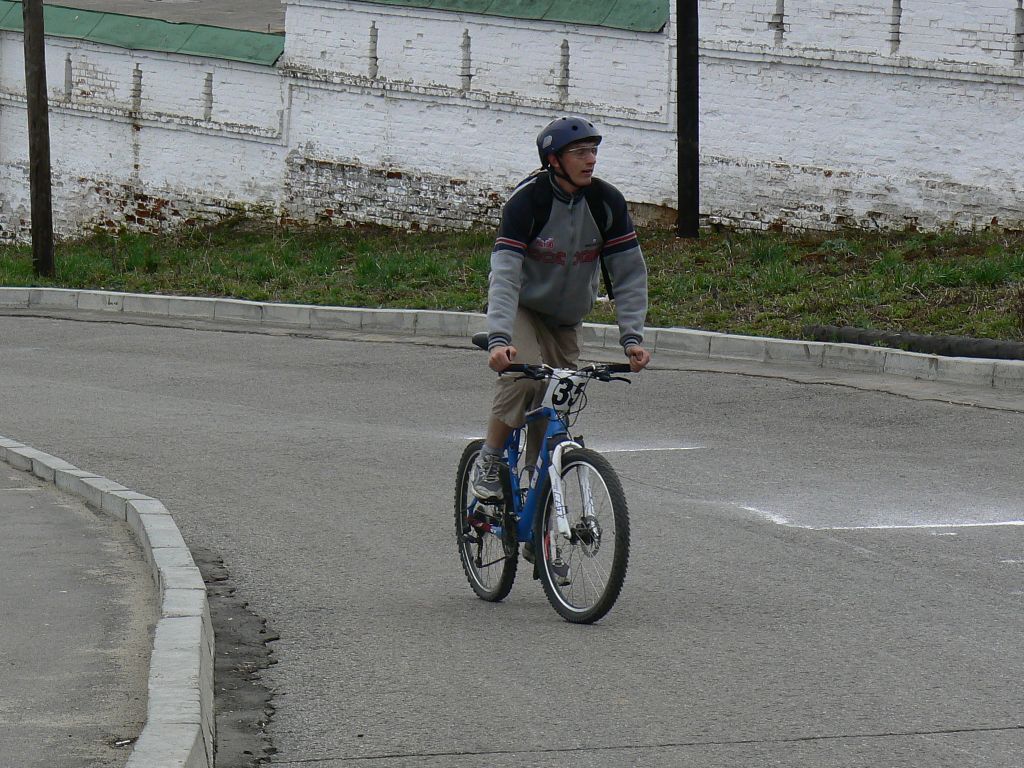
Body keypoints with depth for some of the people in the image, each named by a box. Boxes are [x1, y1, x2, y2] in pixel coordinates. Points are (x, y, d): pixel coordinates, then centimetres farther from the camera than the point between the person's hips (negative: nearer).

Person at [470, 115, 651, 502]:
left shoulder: (607, 202, -14)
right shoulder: (527, 200, -25)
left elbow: (629, 273, -11)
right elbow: (504, 273, -33)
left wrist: (632, 337, -22)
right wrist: (498, 338, -46)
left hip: (566, 318, 4)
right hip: (522, 308, -4)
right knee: (523, 376, -31)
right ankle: (487, 463, -13)